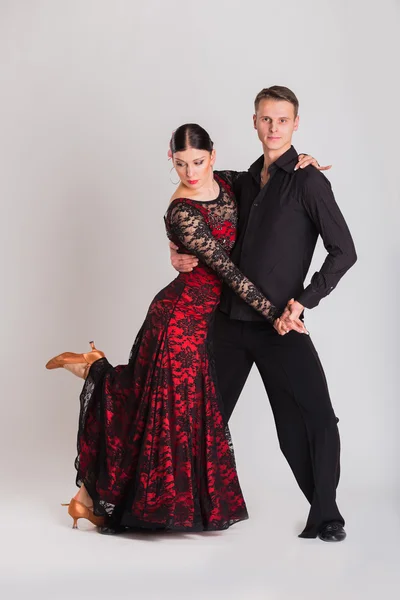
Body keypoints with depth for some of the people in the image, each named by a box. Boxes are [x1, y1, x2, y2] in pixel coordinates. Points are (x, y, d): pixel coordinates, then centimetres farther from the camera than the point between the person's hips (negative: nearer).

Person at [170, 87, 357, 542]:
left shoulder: (308, 182, -6)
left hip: (279, 323, -5)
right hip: (229, 317, 6)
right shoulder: (245, 181, 13)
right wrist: (179, 252, 8)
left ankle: (324, 515, 6)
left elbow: (344, 252, -8)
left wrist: (304, 301, -16)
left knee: (314, 418, -10)